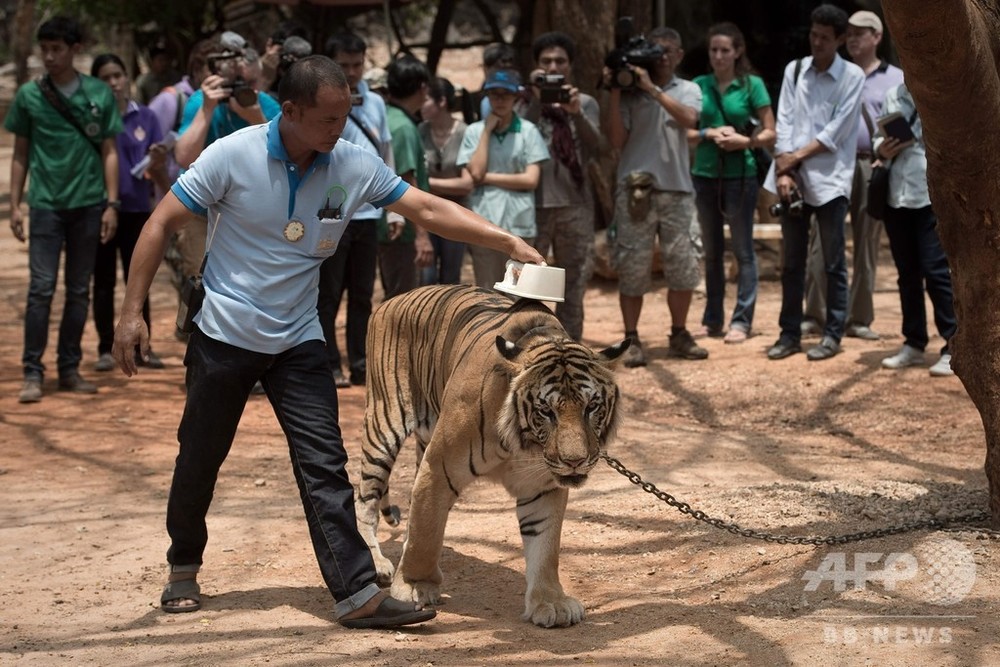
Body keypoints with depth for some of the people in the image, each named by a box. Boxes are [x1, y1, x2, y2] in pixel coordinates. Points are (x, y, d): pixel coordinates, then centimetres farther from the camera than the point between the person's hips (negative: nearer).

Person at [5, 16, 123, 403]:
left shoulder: (99, 95, 3)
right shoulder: (29, 96, 3)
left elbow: (109, 152, 7)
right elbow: (20, 154, 9)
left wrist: (111, 204, 0)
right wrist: (15, 205, 4)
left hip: (88, 204, 1)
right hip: (46, 204, -1)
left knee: (79, 291, 7)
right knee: (41, 288, -6)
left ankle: (70, 368, 15)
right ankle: (33, 372, -2)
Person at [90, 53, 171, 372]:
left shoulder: (146, 117, 4)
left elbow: (157, 169, 6)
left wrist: (158, 162, -17)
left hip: (137, 209, 1)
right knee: (104, 281, 6)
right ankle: (106, 348, 11)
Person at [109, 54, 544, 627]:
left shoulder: (355, 165, -8)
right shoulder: (233, 156, -17)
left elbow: (428, 209, -4)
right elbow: (163, 223, -11)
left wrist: (509, 242, -13)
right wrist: (133, 311, -13)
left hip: (299, 341, 2)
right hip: (225, 336, -2)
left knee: (326, 465, -7)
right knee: (200, 461, 11)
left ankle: (358, 593, -9)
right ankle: (184, 567, 34)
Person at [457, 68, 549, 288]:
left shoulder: (528, 131, 1)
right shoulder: (474, 131, 5)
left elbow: (531, 179, -6)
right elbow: (475, 172, -8)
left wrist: (488, 177, -6)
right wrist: (487, 130, -4)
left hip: (519, 224, -1)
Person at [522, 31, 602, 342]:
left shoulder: (585, 103, 10)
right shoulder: (527, 102, 2)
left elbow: (595, 147, -6)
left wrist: (576, 114, -22)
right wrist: (537, 101, -18)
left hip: (575, 202, 3)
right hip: (534, 203, -3)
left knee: (575, 280, 9)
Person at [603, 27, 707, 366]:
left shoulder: (688, 90, 9)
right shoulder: (629, 93, 5)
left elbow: (689, 119, -13)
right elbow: (617, 140, -2)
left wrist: (652, 88, -17)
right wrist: (614, 93, -9)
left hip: (677, 189, 2)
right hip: (635, 189, -1)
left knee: (683, 265, 4)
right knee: (632, 266, -1)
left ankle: (679, 336, 18)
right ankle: (632, 340, 6)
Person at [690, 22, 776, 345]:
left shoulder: (752, 84, -2)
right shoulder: (699, 85, 6)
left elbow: (770, 134, -2)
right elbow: (685, 131, 6)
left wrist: (746, 141, -19)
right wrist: (710, 133, -12)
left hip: (740, 175, -3)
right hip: (705, 174, 4)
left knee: (743, 250, -1)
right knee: (712, 250, 10)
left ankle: (741, 320, 1)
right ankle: (712, 318, 17)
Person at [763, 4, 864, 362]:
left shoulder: (852, 76, -2)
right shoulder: (794, 70, 8)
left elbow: (837, 131, -8)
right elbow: (784, 122, 2)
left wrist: (797, 156, -11)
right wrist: (783, 170, -9)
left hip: (829, 179, -3)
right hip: (793, 178, 3)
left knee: (833, 263, 2)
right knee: (791, 262, 8)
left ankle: (832, 334, 9)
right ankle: (790, 333, 15)